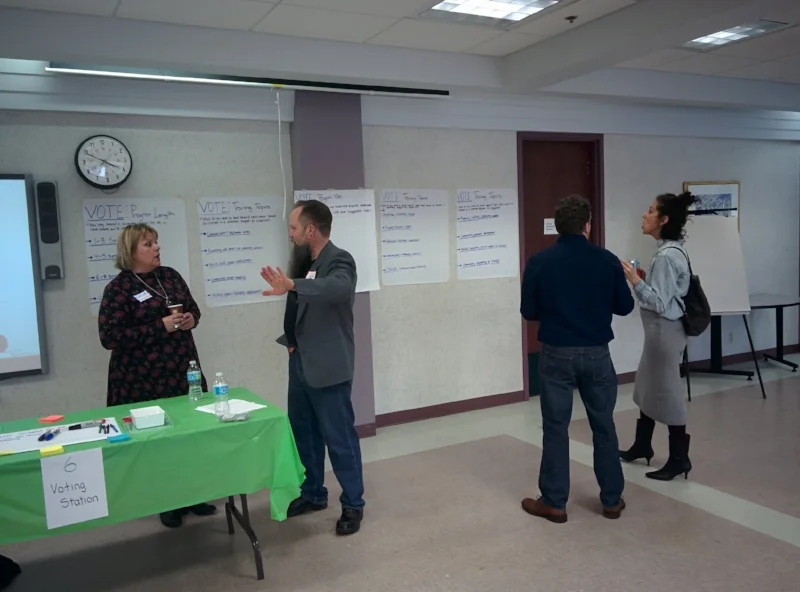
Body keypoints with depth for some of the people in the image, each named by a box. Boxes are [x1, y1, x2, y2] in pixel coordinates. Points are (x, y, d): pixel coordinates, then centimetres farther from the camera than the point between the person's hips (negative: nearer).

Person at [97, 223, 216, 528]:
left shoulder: (170, 275, 8)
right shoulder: (118, 288, -9)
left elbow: (193, 307, 20)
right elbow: (109, 337, -16)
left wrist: (191, 318, -5)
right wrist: (160, 327, -20)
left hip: (182, 372, 5)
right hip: (143, 380, -5)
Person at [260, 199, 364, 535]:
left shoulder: (339, 261, -15)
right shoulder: (304, 262, 9)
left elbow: (338, 287, -38)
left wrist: (292, 285, -49)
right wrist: (291, 341, 1)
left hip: (328, 366, -8)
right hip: (300, 363, 9)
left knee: (339, 437, 1)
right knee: (303, 433, 18)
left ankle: (353, 504, 16)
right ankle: (313, 494, 34)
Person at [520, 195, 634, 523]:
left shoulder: (539, 262, -8)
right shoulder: (607, 260, -5)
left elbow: (528, 312, -2)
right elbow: (625, 307, 4)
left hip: (556, 354, -1)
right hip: (597, 353, 1)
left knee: (556, 427, 7)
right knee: (604, 426, 14)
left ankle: (554, 502, 16)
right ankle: (612, 500, 24)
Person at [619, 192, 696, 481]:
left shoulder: (667, 256, -21)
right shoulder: (671, 251, 9)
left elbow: (659, 303, -23)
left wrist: (636, 281, -21)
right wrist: (643, 279, 7)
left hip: (664, 331, -10)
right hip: (659, 330, 10)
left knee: (667, 392, 1)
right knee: (648, 387, 19)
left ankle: (679, 458, 15)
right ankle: (642, 446, 34)